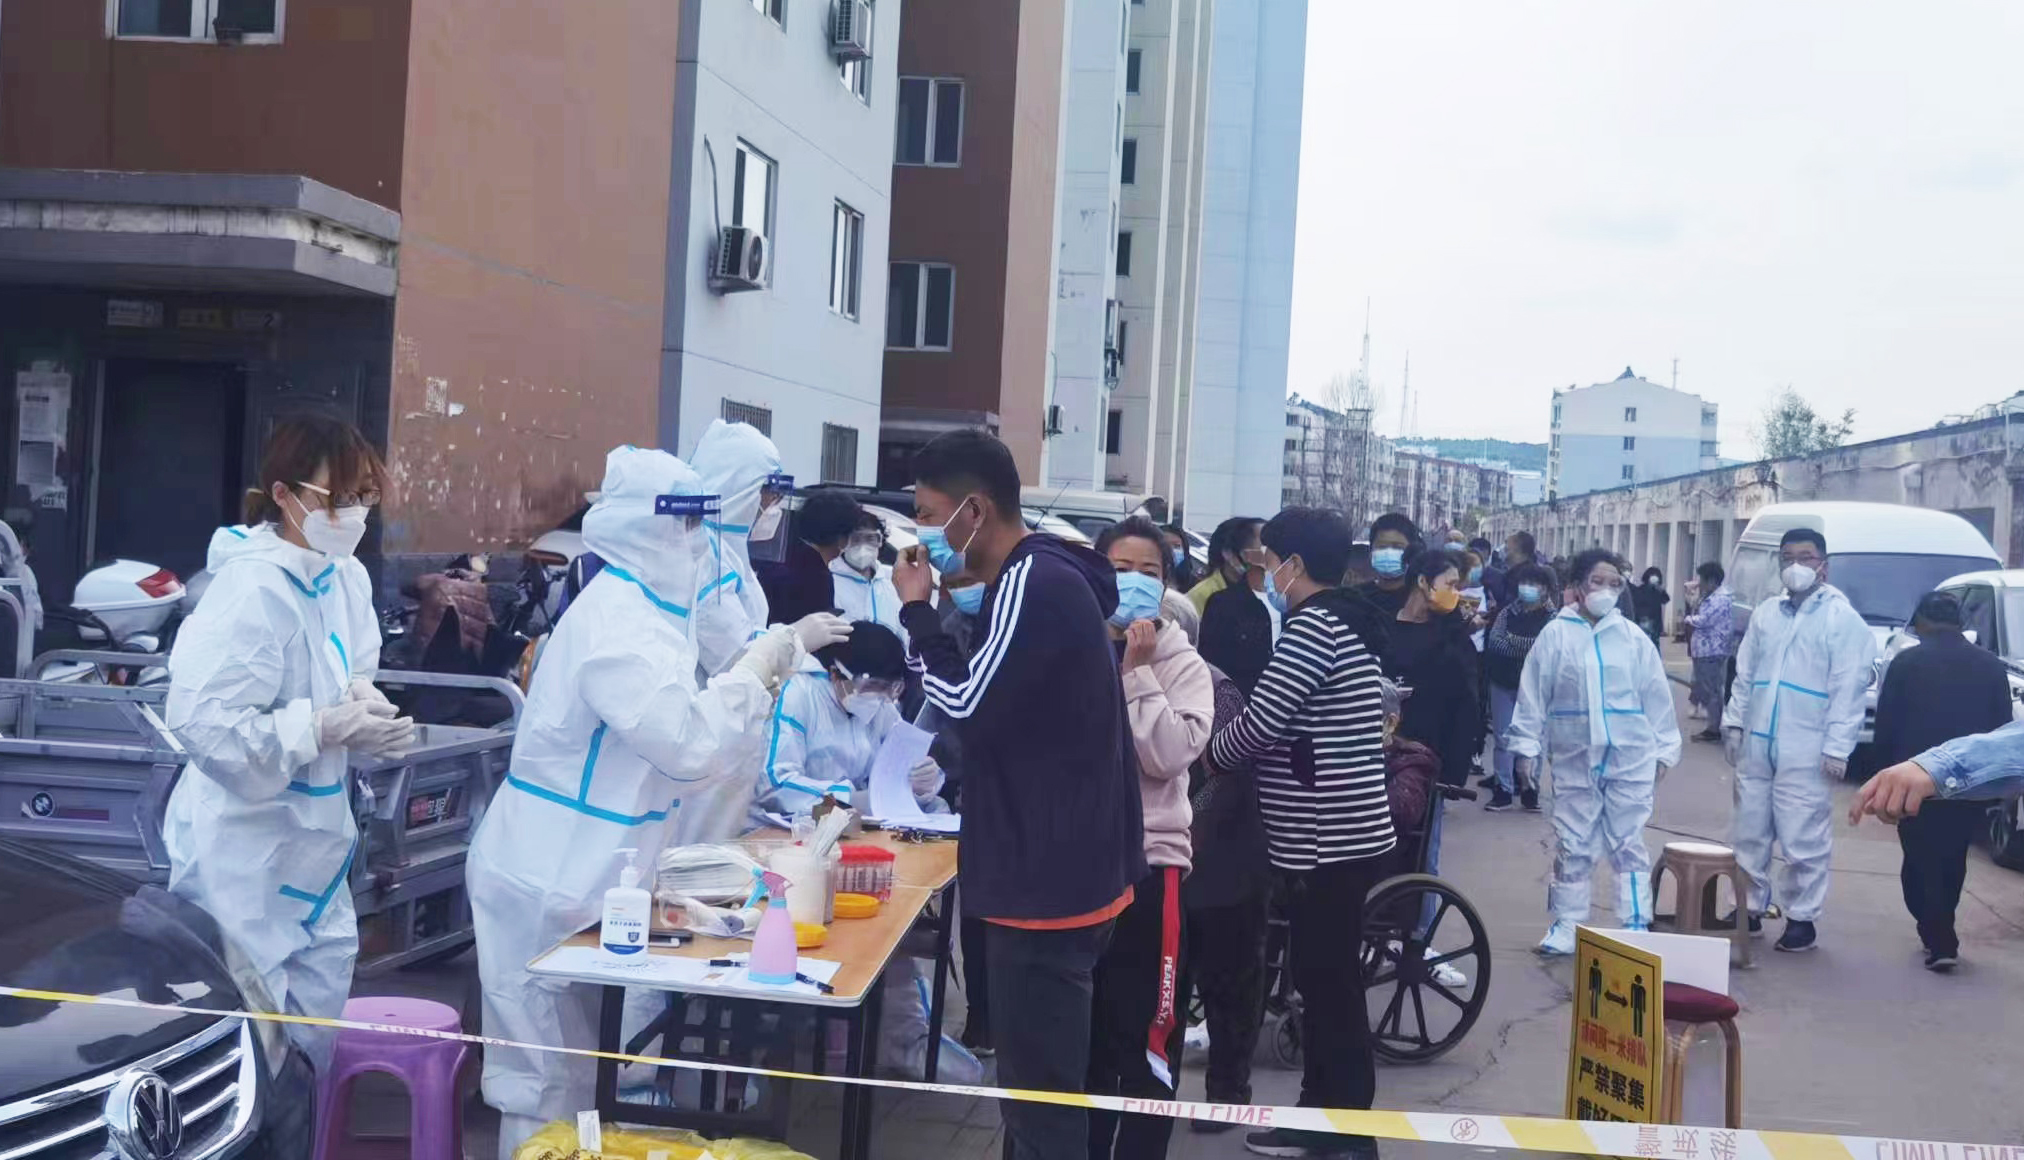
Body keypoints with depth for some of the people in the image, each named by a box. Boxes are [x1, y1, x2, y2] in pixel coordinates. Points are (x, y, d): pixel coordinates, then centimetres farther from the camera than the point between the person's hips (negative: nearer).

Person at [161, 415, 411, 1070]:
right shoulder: (253, 588, -23)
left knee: (315, 1016, 19)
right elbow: (202, 719, -28)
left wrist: (362, 713, -6)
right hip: (245, 847, -8)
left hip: (308, 840, 8)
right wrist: (325, 728, -27)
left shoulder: (347, 579, 3)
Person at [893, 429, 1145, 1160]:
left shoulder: (1032, 582, -17)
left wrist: (917, 611, -9)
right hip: (1059, 872, 10)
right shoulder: (1043, 576, 14)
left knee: (1041, 1096, -4)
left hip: (1047, 883, -10)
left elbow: (968, 706, -20)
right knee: (1040, 1083, 19)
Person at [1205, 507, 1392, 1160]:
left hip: (1329, 841, -10)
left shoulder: (1312, 625, -15)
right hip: (1339, 835, 10)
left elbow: (1258, 723, -18)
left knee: (1330, 989, -2)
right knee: (1324, 983, 16)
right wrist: (1237, 752, 12)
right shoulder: (1340, 622, 15)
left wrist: (1212, 754, 0)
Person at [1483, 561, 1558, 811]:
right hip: (1503, 684, 3)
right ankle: (1503, 790, 11)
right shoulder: (1507, 612, 6)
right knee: (1503, 738, 5)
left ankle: (1529, 789, 13)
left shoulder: (1553, 617, -3)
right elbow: (1495, 641, -6)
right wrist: (1526, 649, -17)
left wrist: (1511, 641, -12)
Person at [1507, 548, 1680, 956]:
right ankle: (1567, 926, 18)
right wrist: (1527, 746, -2)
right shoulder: (1555, 635, -1)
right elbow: (1533, 694, 0)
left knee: (1629, 845, 6)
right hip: (1575, 759, 0)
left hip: (1630, 758, 0)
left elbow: (1657, 696, 6)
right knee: (1573, 847, 8)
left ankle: (1636, 927, 12)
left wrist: (1664, 749, 5)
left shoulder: (1634, 638, 2)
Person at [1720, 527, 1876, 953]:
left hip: (1804, 749, -5)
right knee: (1750, 831, 11)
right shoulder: (1766, 613, 13)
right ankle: (1751, 906, 24)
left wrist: (1837, 748, -13)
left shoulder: (1842, 618, -4)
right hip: (1756, 743, 6)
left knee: (1803, 838, -2)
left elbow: (1848, 689, -8)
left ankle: (1801, 918, 10)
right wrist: (1734, 722, 10)